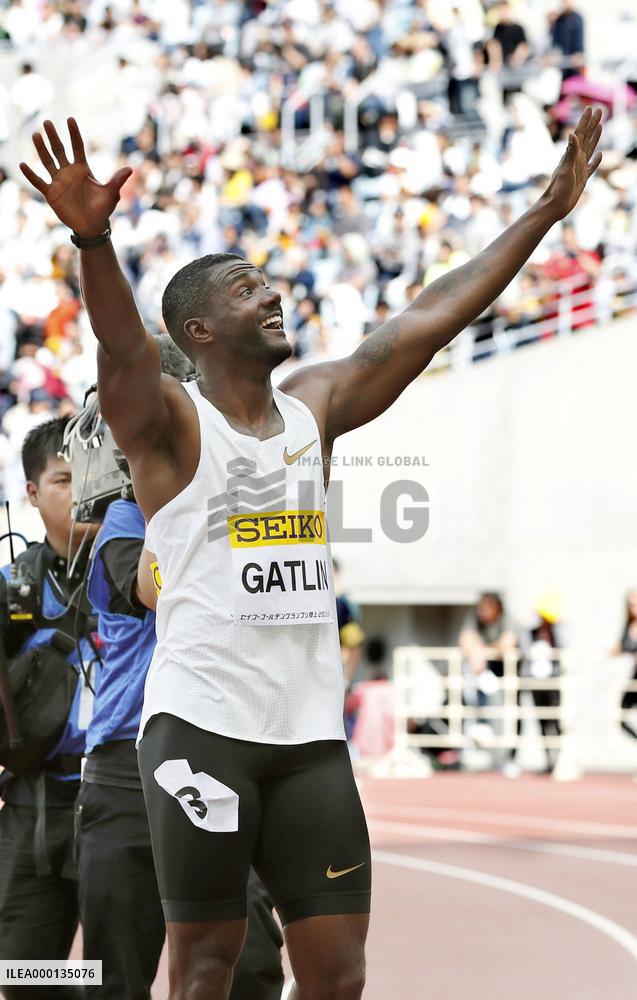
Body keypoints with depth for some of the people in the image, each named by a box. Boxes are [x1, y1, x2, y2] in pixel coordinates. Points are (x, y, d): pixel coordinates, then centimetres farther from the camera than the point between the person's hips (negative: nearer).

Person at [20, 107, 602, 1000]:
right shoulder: (169, 421, -4)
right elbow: (121, 345, -24)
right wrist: (92, 237, -44)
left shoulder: (316, 407, 13)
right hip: (202, 726, -5)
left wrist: (546, 212, 10)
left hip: (310, 733, 5)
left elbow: (431, 319, 12)